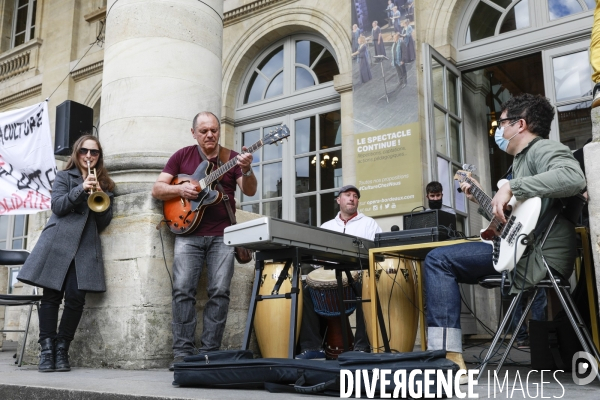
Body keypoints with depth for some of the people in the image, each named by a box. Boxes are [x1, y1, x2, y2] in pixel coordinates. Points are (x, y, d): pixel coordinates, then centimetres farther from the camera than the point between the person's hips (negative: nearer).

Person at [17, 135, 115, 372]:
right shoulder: (64, 177, 13)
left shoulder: (104, 184, 17)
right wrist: (81, 189, -16)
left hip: (86, 246, 2)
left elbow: (104, 222, 11)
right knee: (52, 295, -6)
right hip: (58, 242, -1)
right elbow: (58, 206, -3)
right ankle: (46, 350, -1)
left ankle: (62, 349, 1)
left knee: (76, 297, -9)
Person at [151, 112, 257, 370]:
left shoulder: (232, 157, 10)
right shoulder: (182, 156, 11)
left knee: (220, 292, -8)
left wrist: (246, 170, -22)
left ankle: (210, 352, 0)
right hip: (189, 234, 0)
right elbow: (157, 189, 9)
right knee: (183, 289, -11)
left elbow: (250, 191, -2)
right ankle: (182, 352, -6)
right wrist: (180, 189, -10)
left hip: (223, 235, 0)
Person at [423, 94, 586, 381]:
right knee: (445, 265, 13)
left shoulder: (543, 149, -7)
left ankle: (446, 355, -19)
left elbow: (573, 177, -31)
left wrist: (510, 187, -28)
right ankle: (448, 354, 7)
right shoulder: (522, 159, 24)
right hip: (522, 249, 11)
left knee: (438, 260, -15)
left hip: (539, 255, -11)